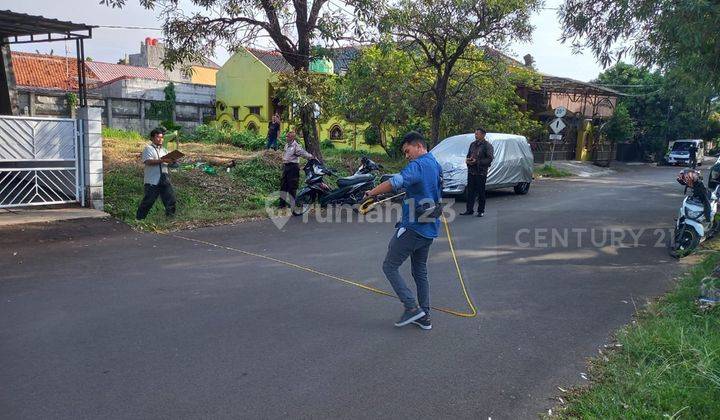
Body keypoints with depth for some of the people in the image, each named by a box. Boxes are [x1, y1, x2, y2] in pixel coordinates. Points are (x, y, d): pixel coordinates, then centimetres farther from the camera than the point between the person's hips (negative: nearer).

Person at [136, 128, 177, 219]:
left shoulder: (163, 149, 19)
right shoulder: (148, 148, -4)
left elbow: (167, 161, 17)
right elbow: (148, 161, -18)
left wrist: (172, 160, -6)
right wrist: (162, 160, -25)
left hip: (164, 179, 6)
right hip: (152, 181, -6)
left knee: (170, 197, 5)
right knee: (148, 200, -2)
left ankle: (170, 215, 16)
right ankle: (139, 218, 10)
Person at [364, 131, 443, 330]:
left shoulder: (418, 165, -18)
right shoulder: (436, 165, 13)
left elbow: (394, 183, -34)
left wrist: (372, 192, -22)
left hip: (413, 228, -9)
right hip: (429, 229, 9)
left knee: (390, 267, 2)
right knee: (420, 271, 17)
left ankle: (412, 307, -2)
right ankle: (424, 317, 21)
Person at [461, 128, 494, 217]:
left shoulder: (487, 145, -5)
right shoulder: (472, 144, 15)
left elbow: (490, 159, -12)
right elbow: (468, 155, 24)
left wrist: (477, 162, -19)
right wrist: (467, 160, 1)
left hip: (481, 172, -6)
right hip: (471, 171, 6)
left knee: (481, 192, 2)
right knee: (470, 191, 7)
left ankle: (481, 211, 11)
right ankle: (469, 210, 14)